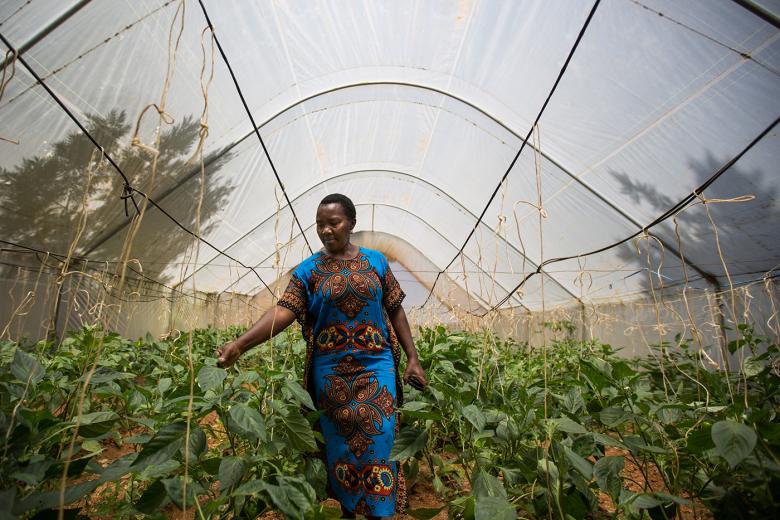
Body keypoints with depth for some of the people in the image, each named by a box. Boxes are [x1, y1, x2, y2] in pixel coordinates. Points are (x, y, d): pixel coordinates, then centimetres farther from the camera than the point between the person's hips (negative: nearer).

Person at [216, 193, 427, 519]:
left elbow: (395, 310, 5)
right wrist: (240, 344, -29)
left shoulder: (375, 261, 2)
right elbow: (283, 311, -14)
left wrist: (412, 357, 2)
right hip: (331, 370, 0)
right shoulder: (308, 270, -2)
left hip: (376, 365, 0)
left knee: (378, 440, 3)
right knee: (339, 442, 12)